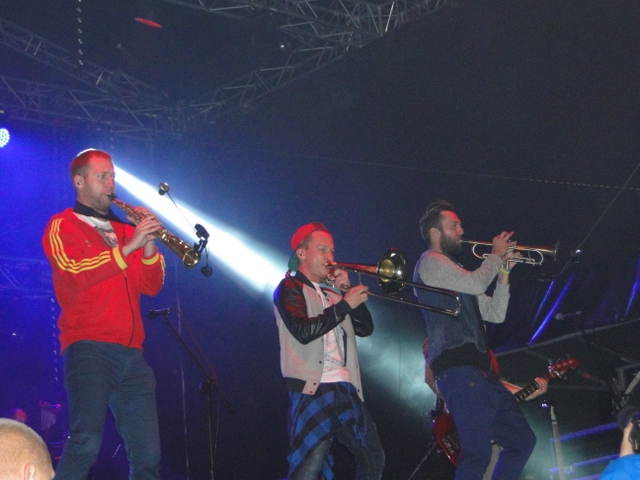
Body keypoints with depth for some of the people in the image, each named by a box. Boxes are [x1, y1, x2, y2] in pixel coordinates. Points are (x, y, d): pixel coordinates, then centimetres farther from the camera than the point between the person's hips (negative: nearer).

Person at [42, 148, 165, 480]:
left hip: (132, 353, 6)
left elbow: (151, 287, 13)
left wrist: (148, 245, -3)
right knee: (86, 442, -23)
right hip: (88, 348, -6)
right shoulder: (62, 226, 8)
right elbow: (75, 273, -12)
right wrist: (126, 248, -16)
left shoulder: (124, 229, 23)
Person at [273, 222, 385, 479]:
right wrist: (345, 304, -14)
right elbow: (304, 331, -16)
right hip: (313, 390, -8)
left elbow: (365, 328, 15)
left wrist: (347, 291, 5)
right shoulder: (290, 288, 1)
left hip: (345, 388, 8)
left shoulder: (331, 295, 23)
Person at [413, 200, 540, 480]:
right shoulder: (430, 261, -1)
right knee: (478, 453, -16)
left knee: (522, 440, 11)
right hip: (458, 369, -10)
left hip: (477, 370, 10)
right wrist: (496, 254, 0)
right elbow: (476, 283, -17)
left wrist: (504, 272, 15)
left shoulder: (453, 270, 28)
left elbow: (495, 314, 23)